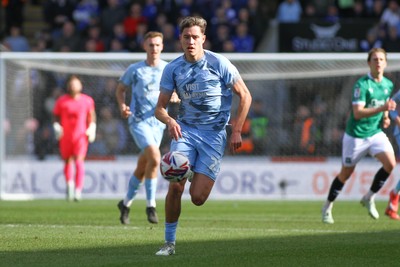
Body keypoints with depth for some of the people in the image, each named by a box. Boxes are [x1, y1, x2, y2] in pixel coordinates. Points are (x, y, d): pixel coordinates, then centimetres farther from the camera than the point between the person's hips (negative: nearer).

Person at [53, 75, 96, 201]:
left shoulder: (87, 100, 3)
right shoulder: (62, 101, 2)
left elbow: (91, 116, 13)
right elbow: (56, 116, 11)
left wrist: (92, 129, 3)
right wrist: (57, 128, -3)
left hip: (81, 135, -2)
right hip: (66, 136, 2)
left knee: (79, 161, -14)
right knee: (67, 161, 10)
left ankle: (78, 190, -19)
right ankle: (69, 184, 35)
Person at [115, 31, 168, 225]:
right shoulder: (135, 69, 1)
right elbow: (120, 89, 13)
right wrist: (122, 106, -7)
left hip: (158, 121, 4)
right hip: (138, 120, -4)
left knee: (142, 167, 8)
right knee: (154, 157, -25)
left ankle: (126, 203, 28)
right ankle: (150, 205, -17)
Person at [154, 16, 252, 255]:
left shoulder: (219, 63, -8)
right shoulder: (173, 69, 0)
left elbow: (245, 96, -1)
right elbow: (160, 108, 4)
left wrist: (237, 131, -6)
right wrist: (169, 121, -20)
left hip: (213, 134, -2)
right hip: (185, 130, 2)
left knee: (197, 197, -9)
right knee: (175, 185, -18)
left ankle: (200, 178, 30)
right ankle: (169, 242, -4)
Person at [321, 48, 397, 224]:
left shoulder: (388, 84, 3)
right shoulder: (362, 85, -18)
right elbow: (357, 113, -27)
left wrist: (385, 117, 4)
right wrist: (382, 108, -35)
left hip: (376, 132, 5)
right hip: (356, 135, -5)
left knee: (390, 163, -18)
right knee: (346, 173, 6)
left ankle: (369, 198, 2)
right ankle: (327, 207, 26)